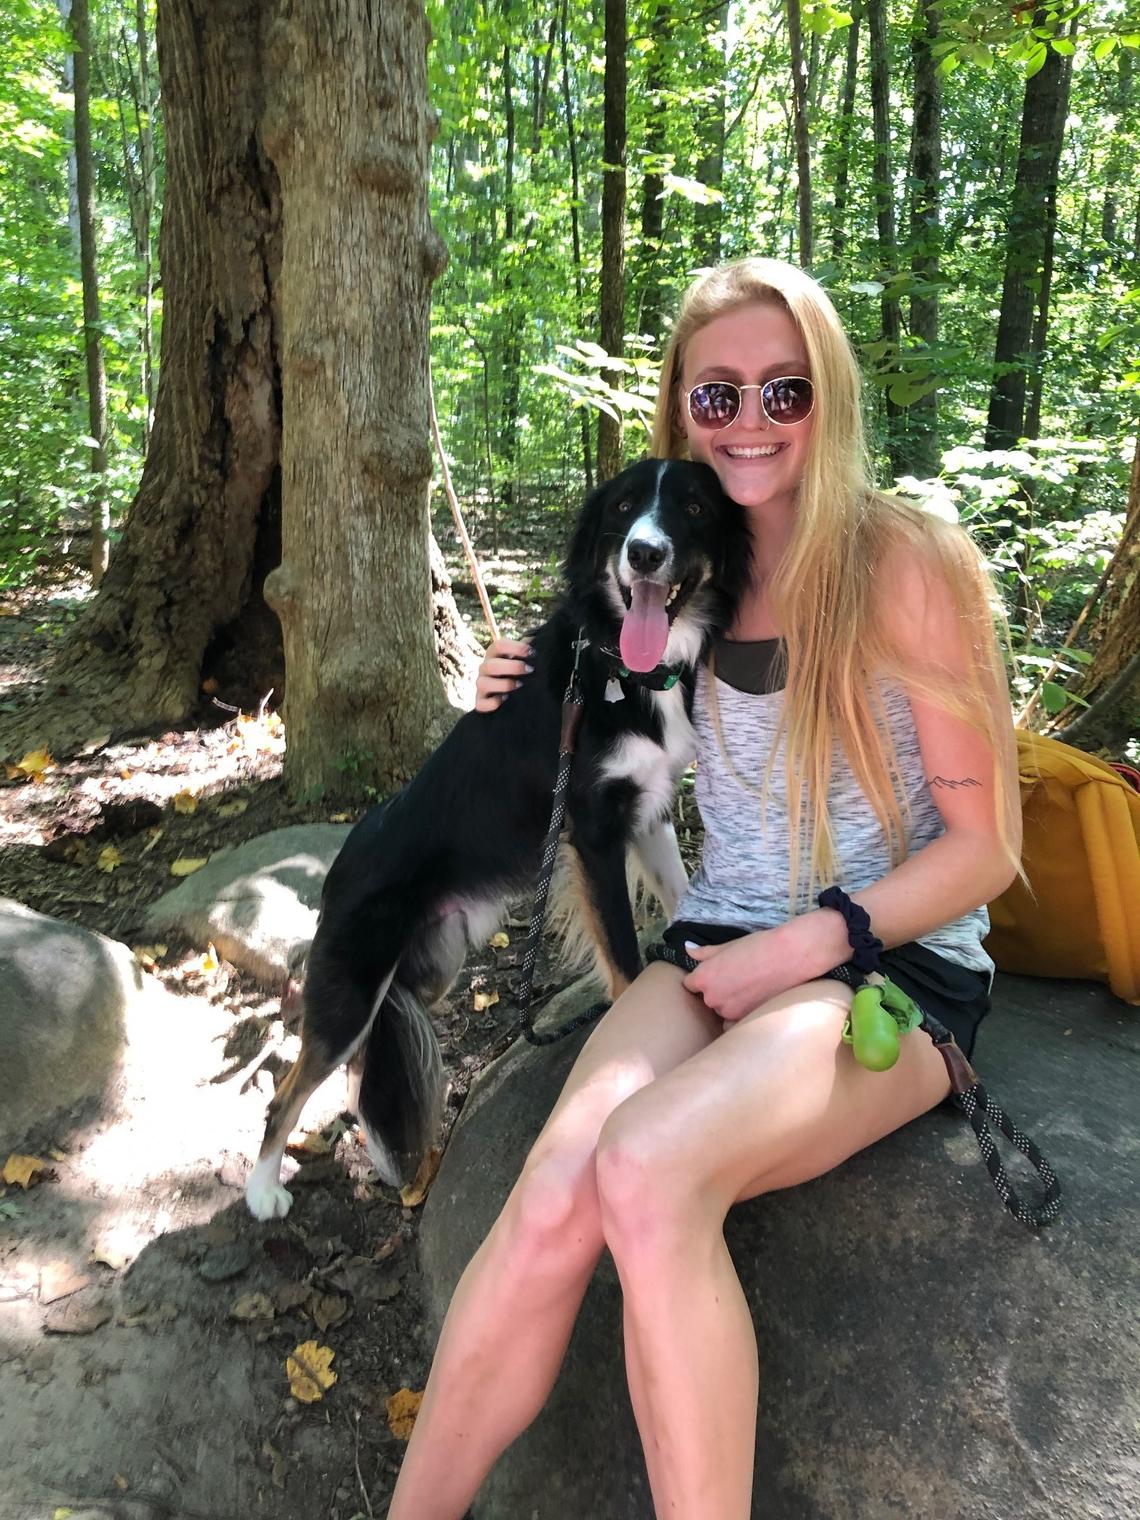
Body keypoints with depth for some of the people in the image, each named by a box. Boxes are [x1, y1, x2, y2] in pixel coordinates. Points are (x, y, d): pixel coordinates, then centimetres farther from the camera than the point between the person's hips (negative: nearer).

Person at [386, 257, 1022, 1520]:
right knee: (553, 1197, -24)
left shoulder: (907, 565, -8)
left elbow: (985, 846, -6)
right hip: (718, 947, 4)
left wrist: (804, 946, -16)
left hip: (891, 962, -3)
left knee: (647, 1173, -32)